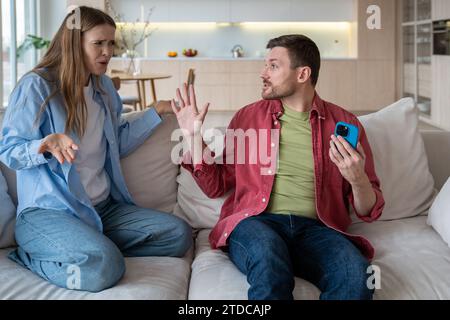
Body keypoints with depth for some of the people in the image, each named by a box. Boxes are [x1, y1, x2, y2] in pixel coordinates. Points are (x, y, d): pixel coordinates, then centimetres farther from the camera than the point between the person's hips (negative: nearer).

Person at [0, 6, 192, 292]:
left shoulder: (104, 88, 12)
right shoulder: (36, 86, -10)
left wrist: (157, 112, 16)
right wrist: (46, 145, -30)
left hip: (103, 206, 8)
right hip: (49, 210, -7)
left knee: (179, 234, -6)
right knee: (104, 265, -35)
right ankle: (32, 257, -6)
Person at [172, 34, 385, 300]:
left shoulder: (344, 123, 10)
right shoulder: (248, 117, 14)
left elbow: (369, 212, 11)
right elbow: (216, 186, 17)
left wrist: (357, 179, -11)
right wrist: (193, 136, 6)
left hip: (315, 228, 1)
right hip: (255, 222, 0)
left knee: (357, 275, -32)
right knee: (269, 257, -38)